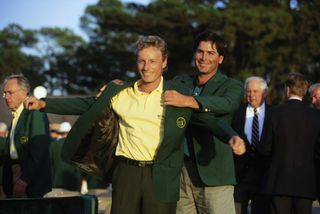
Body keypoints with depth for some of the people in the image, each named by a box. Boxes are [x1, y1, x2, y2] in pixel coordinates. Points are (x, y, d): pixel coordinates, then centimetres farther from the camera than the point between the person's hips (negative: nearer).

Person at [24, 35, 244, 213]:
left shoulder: (178, 94, -1)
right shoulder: (120, 92, 7)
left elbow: (209, 119, -5)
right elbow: (87, 105, 8)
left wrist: (231, 136, -25)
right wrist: (44, 104, 1)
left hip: (161, 177, -3)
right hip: (126, 172, 3)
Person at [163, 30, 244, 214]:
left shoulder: (232, 86, 4)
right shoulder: (180, 82, 19)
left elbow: (228, 104, -17)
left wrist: (188, 101, -32)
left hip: (212, 173, -4)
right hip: (178, 171, 4)